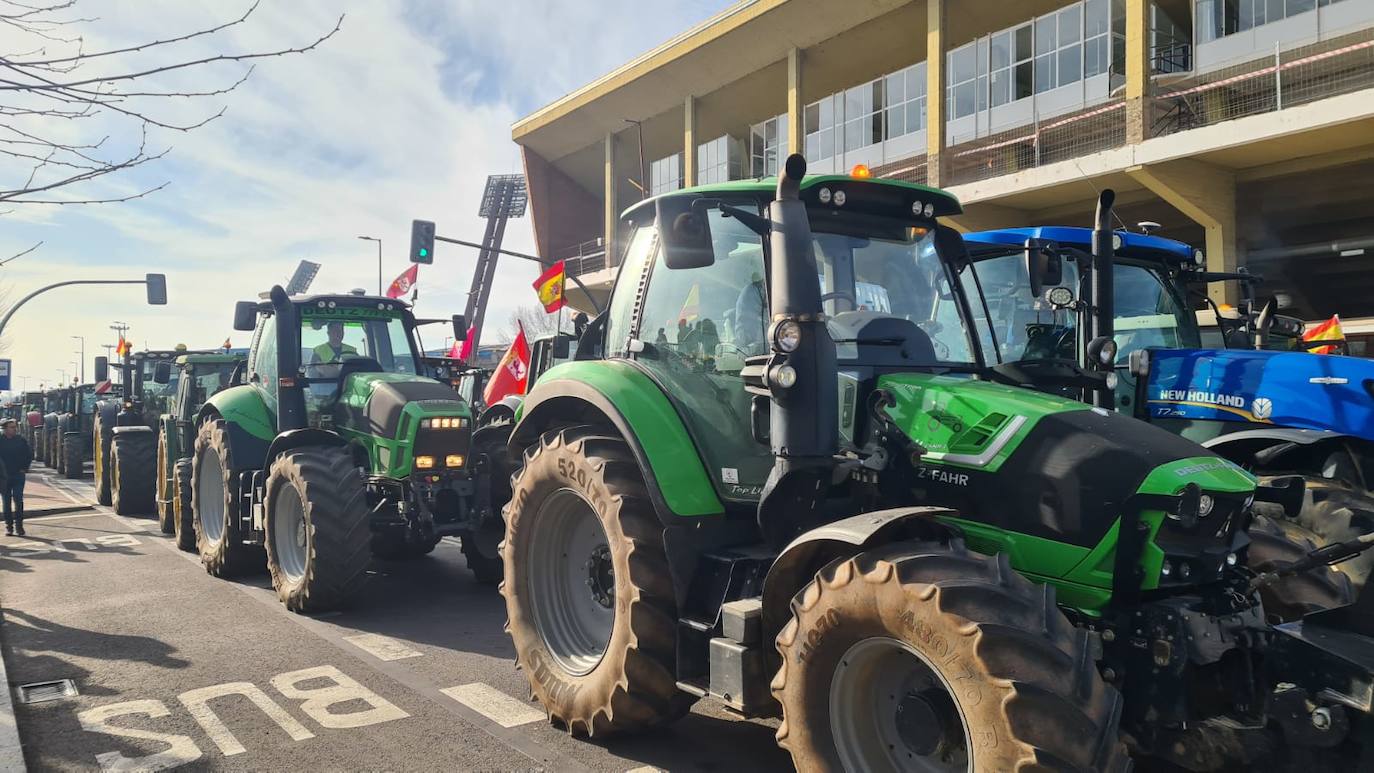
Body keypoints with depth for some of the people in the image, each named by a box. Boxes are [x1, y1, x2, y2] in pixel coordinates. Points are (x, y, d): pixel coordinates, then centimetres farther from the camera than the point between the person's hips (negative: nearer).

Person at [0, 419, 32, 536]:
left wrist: (25, 468, 4)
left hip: (18, 475, 0)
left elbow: (30, 454, 12)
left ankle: (19, 525, 2)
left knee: (18, 501, -4)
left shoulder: (21, 441, 2)